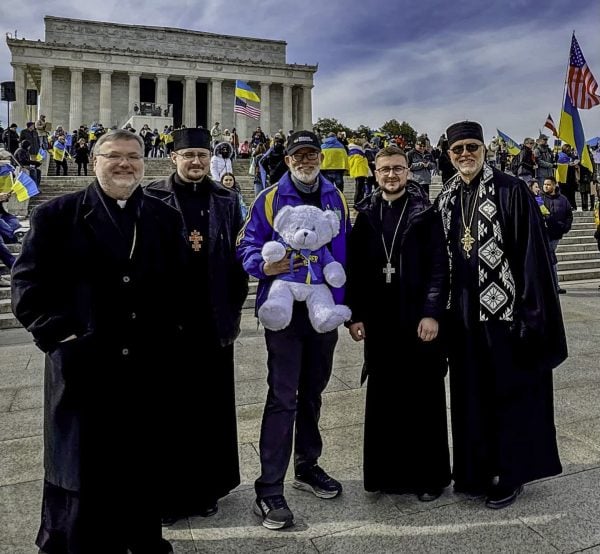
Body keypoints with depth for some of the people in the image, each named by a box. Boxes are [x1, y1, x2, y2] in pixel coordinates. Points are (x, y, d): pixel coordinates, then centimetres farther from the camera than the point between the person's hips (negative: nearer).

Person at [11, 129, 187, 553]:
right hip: (83, 363, -2)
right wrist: (58, 334, -9)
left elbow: (182, 284, 8)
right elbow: (28, 283, -1)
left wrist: (171, 329, -1)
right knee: (82, 467, 13)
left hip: (151, 365, 3)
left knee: (145, 465, 16)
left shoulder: (166, 218, 8)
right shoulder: (57, 215, 1)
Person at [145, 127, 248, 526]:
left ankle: (207, 487, 27)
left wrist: (234, 309, 2)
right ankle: (167, 491, 23)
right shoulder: (152, 199, 0)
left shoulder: (227, 201, 7)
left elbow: (238, 257, 7)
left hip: (214, 320, 2)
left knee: (212, 403, 10)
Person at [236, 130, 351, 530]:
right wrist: (265, 266, -26)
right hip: (285, 311, -4)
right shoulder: (270, 199, -4)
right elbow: (247, 247, -4)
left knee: (312, 392, 17)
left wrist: (348, 305, 8)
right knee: (283, 398, -5)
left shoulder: (336, 199, 9)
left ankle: (308, 466, 35)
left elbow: (346, 253, 13)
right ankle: (269, 490, 6)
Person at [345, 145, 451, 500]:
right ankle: (389, 471, 24)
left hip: (418, 320, -2)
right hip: (379, 321, 3)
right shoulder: (365, 215, 8)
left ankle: (429, 475, 20)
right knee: (383, 398, 9)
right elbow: (355, 268, 6)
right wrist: (355, 315, 1)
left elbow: (439, 266, -5)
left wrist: (432, 313, -13)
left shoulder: (426, 214, 0)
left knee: (423, 398, 5)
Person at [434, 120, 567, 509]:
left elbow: (532, 253, -10)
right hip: (464, 314, 5)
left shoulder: (511, 191, -7)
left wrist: (531, 312, -14)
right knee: (471, 396, 14)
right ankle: (477, 470, 31)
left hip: (505, 311, -5)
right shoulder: (446, 199, 9)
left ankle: (512, 475, 25)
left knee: (511, 393, 8)